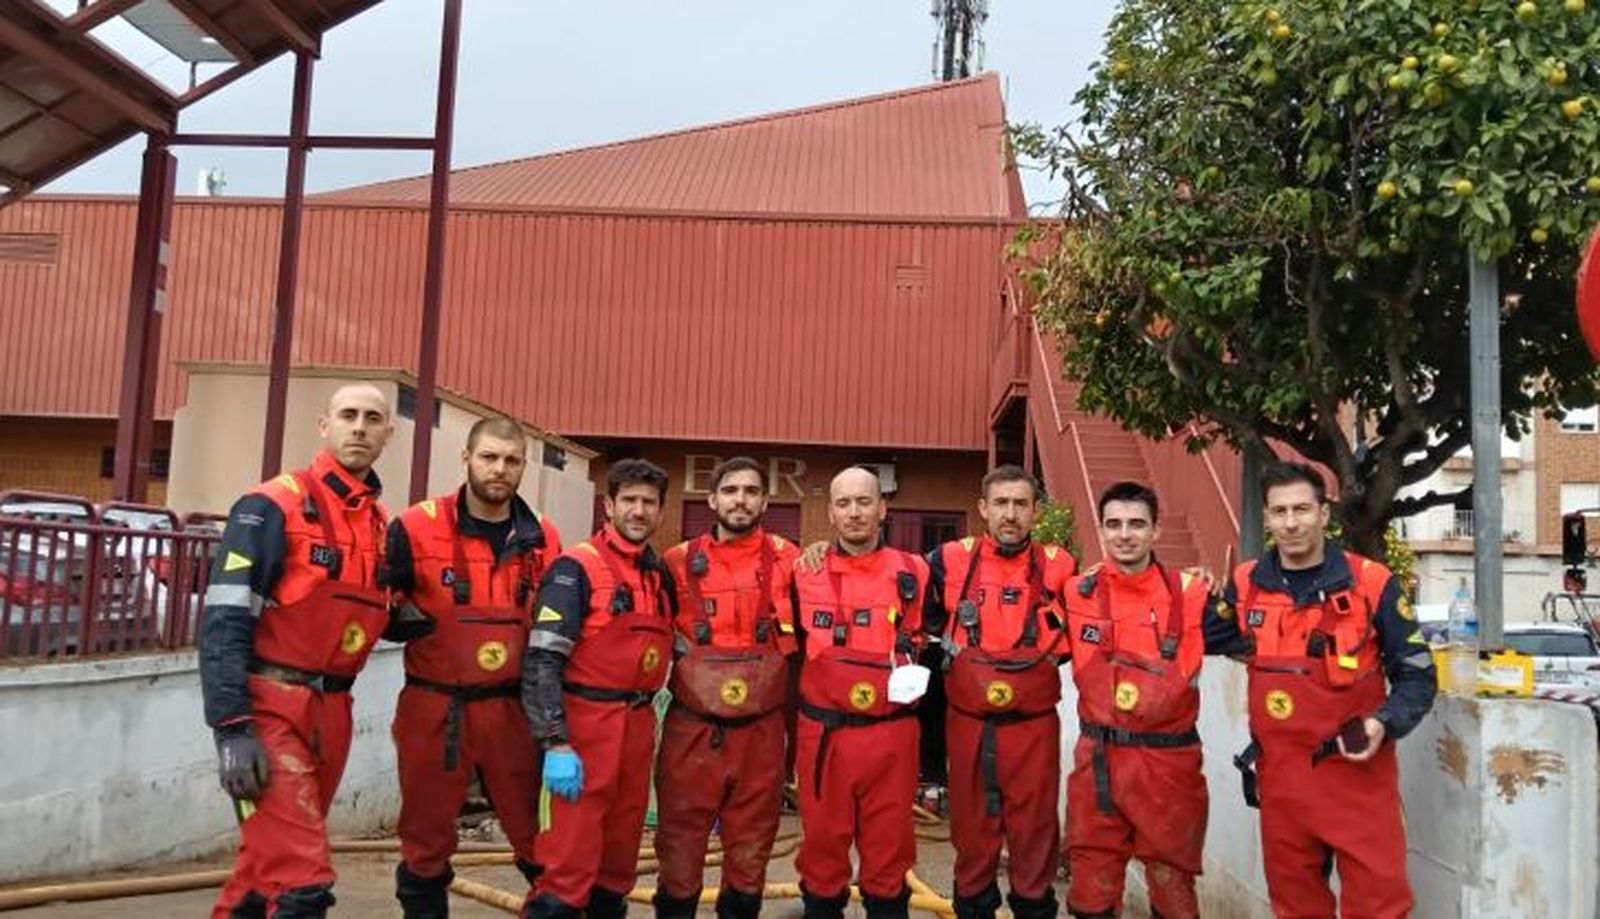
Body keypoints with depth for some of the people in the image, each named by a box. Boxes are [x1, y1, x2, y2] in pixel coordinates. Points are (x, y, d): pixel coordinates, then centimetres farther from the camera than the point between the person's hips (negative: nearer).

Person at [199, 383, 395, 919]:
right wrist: (232, 727, -21)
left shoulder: (381, 523, 12)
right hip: (270, 706, -7)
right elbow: (224, 620, -14)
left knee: (271, 863, 16)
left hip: (332, 710, 7)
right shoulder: (273, 506, -9)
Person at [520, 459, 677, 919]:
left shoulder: (662, 576, 12)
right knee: (569, 861, -6)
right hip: (583, 724, -7)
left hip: (639, 726, 7)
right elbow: (541, 661, -15)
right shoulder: (576, 568, -9)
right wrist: (556, 743, -21)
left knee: (621, 856, 15)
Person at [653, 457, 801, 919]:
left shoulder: (787, 560, 2)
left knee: (751, 850, 13)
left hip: (761, 730, 0)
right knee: (680, 846, 7)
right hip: (691, 728, 0)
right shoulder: (679, 562, 3)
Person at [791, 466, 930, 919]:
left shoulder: (914, 574, 2)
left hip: (892, 735, 0)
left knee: (889, 848, 9)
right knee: (822, 843, 11)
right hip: (821, 735, 0)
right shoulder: (805, 573, 2)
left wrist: (916, 676, -1)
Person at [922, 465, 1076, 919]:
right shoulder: (951, 560, -3)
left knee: (1034, 830, 8)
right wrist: (947, 643, 1)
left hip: (1033, 725, 0)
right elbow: (924, 616, 13)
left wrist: (1049, 653, -2)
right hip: (968, 723, 1)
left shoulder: (1058, 567, -2)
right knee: (972, 829, 12)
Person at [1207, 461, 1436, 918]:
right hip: (1280, 775, 3)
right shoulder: (1246, 585, 3)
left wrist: (1384, 724, -15)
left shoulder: (1371, 583, -6)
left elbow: (1416, 675, 0)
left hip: (1357, 772, -3)